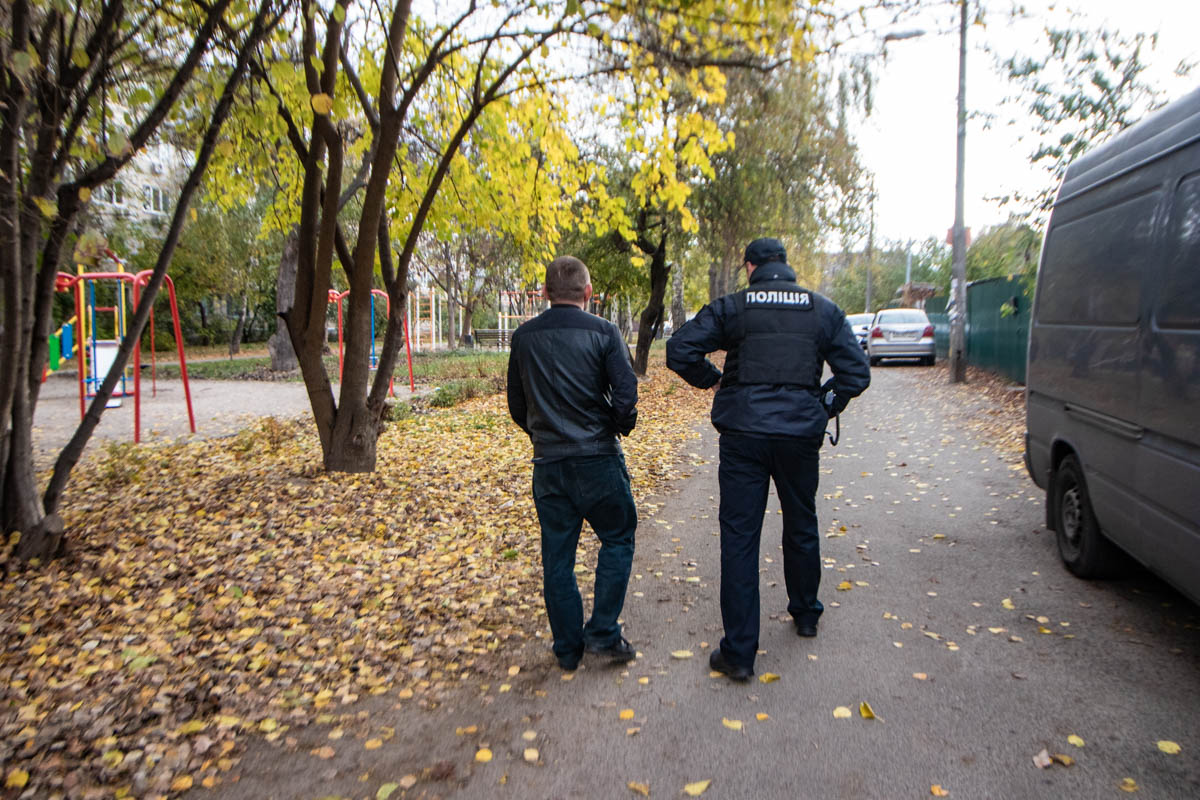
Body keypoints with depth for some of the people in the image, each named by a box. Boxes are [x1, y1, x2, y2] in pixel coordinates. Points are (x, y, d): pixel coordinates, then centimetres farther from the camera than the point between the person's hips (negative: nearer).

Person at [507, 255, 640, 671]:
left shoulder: (523, 337, 4)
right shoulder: (603, 332, -7)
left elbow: (517, 406, 10)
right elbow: (626, 396, -11)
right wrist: (620, 428, 9)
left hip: (548, 463, 3)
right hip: (598, 460, -3)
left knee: (556, 556, 12)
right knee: (617, 539, 16)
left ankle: (568, 648, 21)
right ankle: (603, 632, 12)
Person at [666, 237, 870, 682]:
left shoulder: (731, 308, 0)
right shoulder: (823, 310, 6)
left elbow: (679, 350, -7)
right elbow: (857, 373, 3)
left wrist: (712, 379, 9)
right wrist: (825, 408, 15)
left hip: (743, 433, -2)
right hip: (801, 434, 3)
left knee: (739, 537, 1)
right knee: (801, 525, 23)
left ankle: (739, 653, 4)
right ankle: (806, 614, 44)